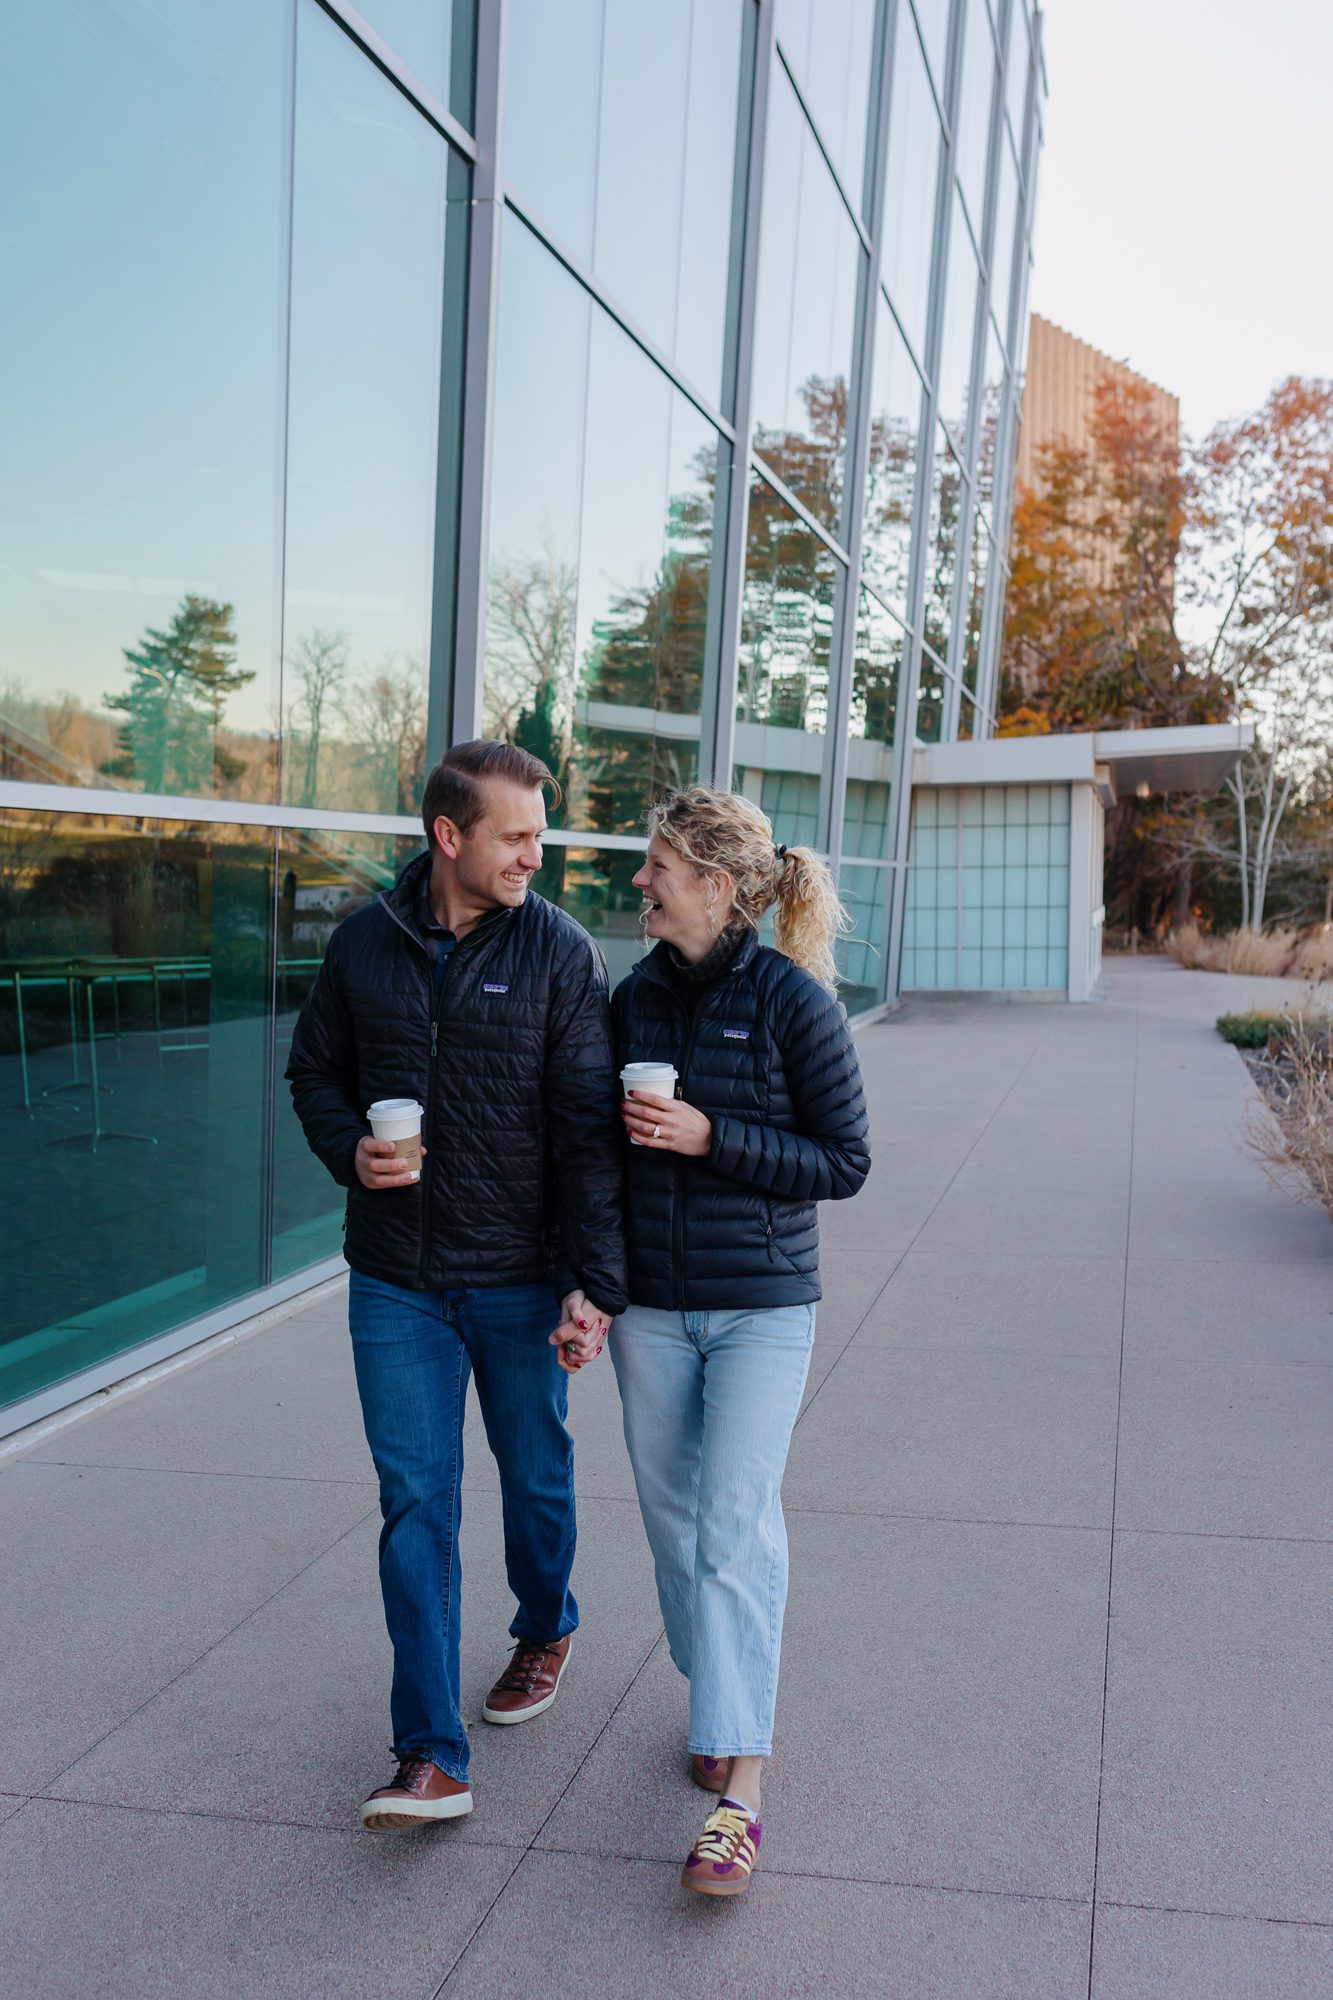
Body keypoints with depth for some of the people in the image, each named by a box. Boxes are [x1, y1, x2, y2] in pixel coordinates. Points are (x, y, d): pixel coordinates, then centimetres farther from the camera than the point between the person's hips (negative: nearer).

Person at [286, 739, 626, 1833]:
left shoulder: (560, 951, -8)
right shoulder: (366, 943, 0)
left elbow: (589, 1129, -11)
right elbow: (315, 1071, 13)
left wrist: (595, 1281, -17)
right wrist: (350, 1149, -9)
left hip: (522, 1279, -1)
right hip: (397, 1280, 2)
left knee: (537, 1478, 16)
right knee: (416, 1503, 0)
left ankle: (546, 1630, 46)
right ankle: (432, 1758, 6)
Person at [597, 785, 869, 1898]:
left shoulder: (792, 1000, -11)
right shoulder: (635, 997, 4)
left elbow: (845, 1161, -8)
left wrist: (710, 1137, -19)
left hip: (760, 1305, -5)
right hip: (651, 1304, 5)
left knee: (737, 1527, -10)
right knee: (675, 1521, 11)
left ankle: (739, 1789, -5)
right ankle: (731, 1709, 32)